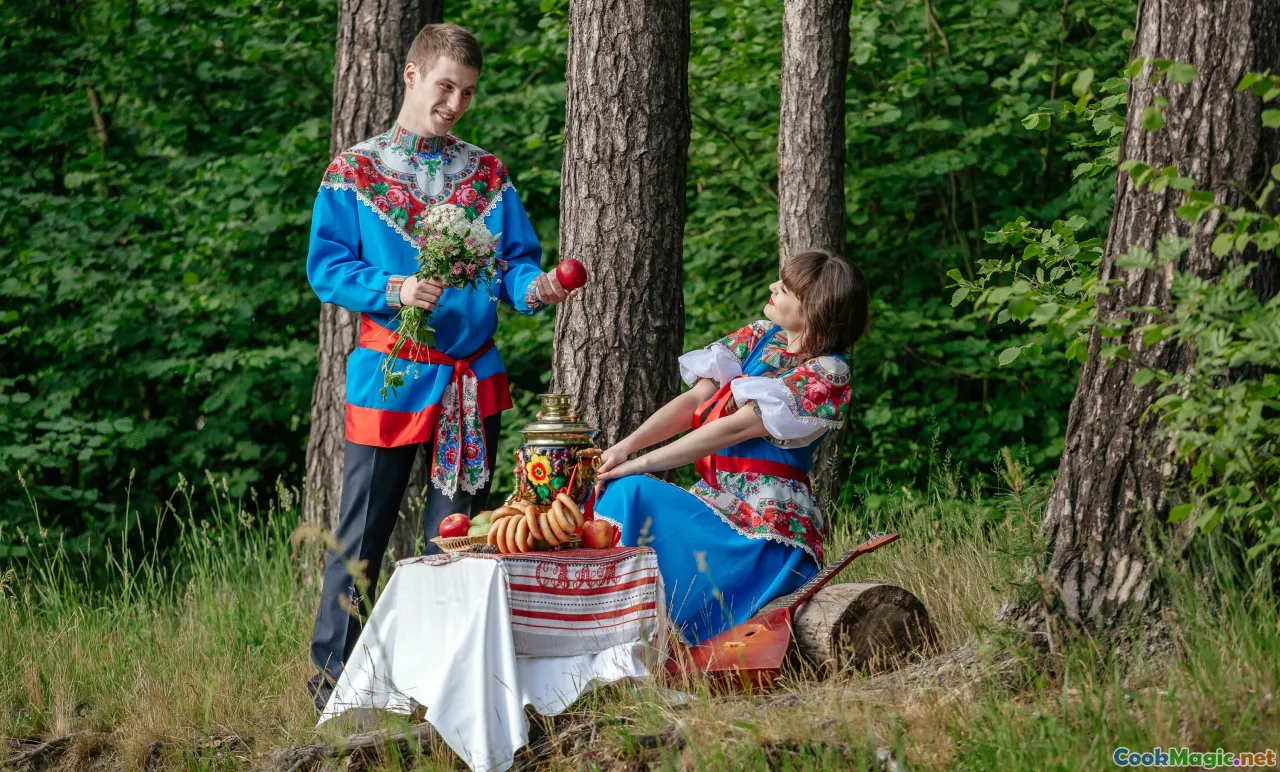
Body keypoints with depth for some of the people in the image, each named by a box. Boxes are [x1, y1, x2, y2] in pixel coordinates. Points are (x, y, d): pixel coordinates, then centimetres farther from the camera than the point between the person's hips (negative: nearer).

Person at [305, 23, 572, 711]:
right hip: (390, 372, -3)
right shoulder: (352, 172, 1)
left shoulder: (487, 174, 11)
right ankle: (331, 684, 4)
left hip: (473, 380, 3)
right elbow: (326, 268, -3)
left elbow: (517, 261, 9)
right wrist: (393, 289, -20)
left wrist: (533, 287, -14)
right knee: (360, 535, -3)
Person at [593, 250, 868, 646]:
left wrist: (641, 464, -19)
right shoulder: (760, 338, 13)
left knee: (633, 494, -25)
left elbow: (735, 428, -16)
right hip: (717, 501, 7)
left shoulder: (827, 375, -9)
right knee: (610, 491, -13)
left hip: (765, 525, -7)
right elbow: (694, 399, 5)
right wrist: (625, 447, -11)